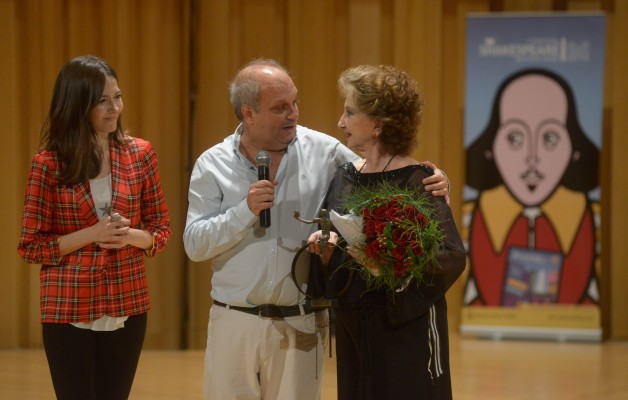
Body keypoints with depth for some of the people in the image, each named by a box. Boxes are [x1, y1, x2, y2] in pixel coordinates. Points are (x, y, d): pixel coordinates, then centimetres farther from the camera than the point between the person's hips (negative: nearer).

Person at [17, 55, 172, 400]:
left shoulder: (139, 154, 2)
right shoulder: (49, 164, -7)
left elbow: (161, 228, 9)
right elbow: (30, 246, -4)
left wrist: (133, 236, -13)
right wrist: (90, 235, -17)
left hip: (127, 309, 3)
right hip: (68, 311, -3)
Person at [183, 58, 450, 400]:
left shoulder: (323, 152, -1)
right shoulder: (213, 165, 0)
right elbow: (195, 244, -4)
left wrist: (429, 185, -16)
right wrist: (245, 211, -17)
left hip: (301, 325, 0)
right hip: (235, 322, 0)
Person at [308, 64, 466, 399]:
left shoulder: (415, 180, -13)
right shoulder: (345, 175, 8)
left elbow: (453, 257, -21)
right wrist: (323, 241, -2)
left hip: (404, 328, -7)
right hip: (351, 330, 7)